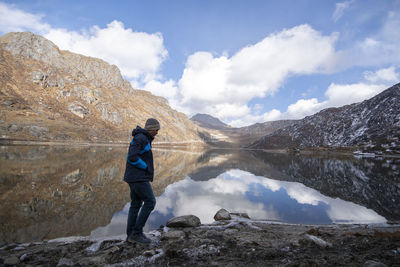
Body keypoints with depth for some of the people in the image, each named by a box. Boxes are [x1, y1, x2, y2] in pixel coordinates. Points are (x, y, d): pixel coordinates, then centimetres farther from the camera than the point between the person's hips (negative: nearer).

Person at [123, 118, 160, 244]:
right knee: (150, 202, -6)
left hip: (135, 178, 10)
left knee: (136, 204, 11)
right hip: (138, 178, -10)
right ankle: (136, 232, 1)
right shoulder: (140, 138, -15)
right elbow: (132, 157, -25)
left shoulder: (144, 139, 17)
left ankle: (131, 235, 17)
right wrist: (146, 167, -12)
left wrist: (146, 167, 9)